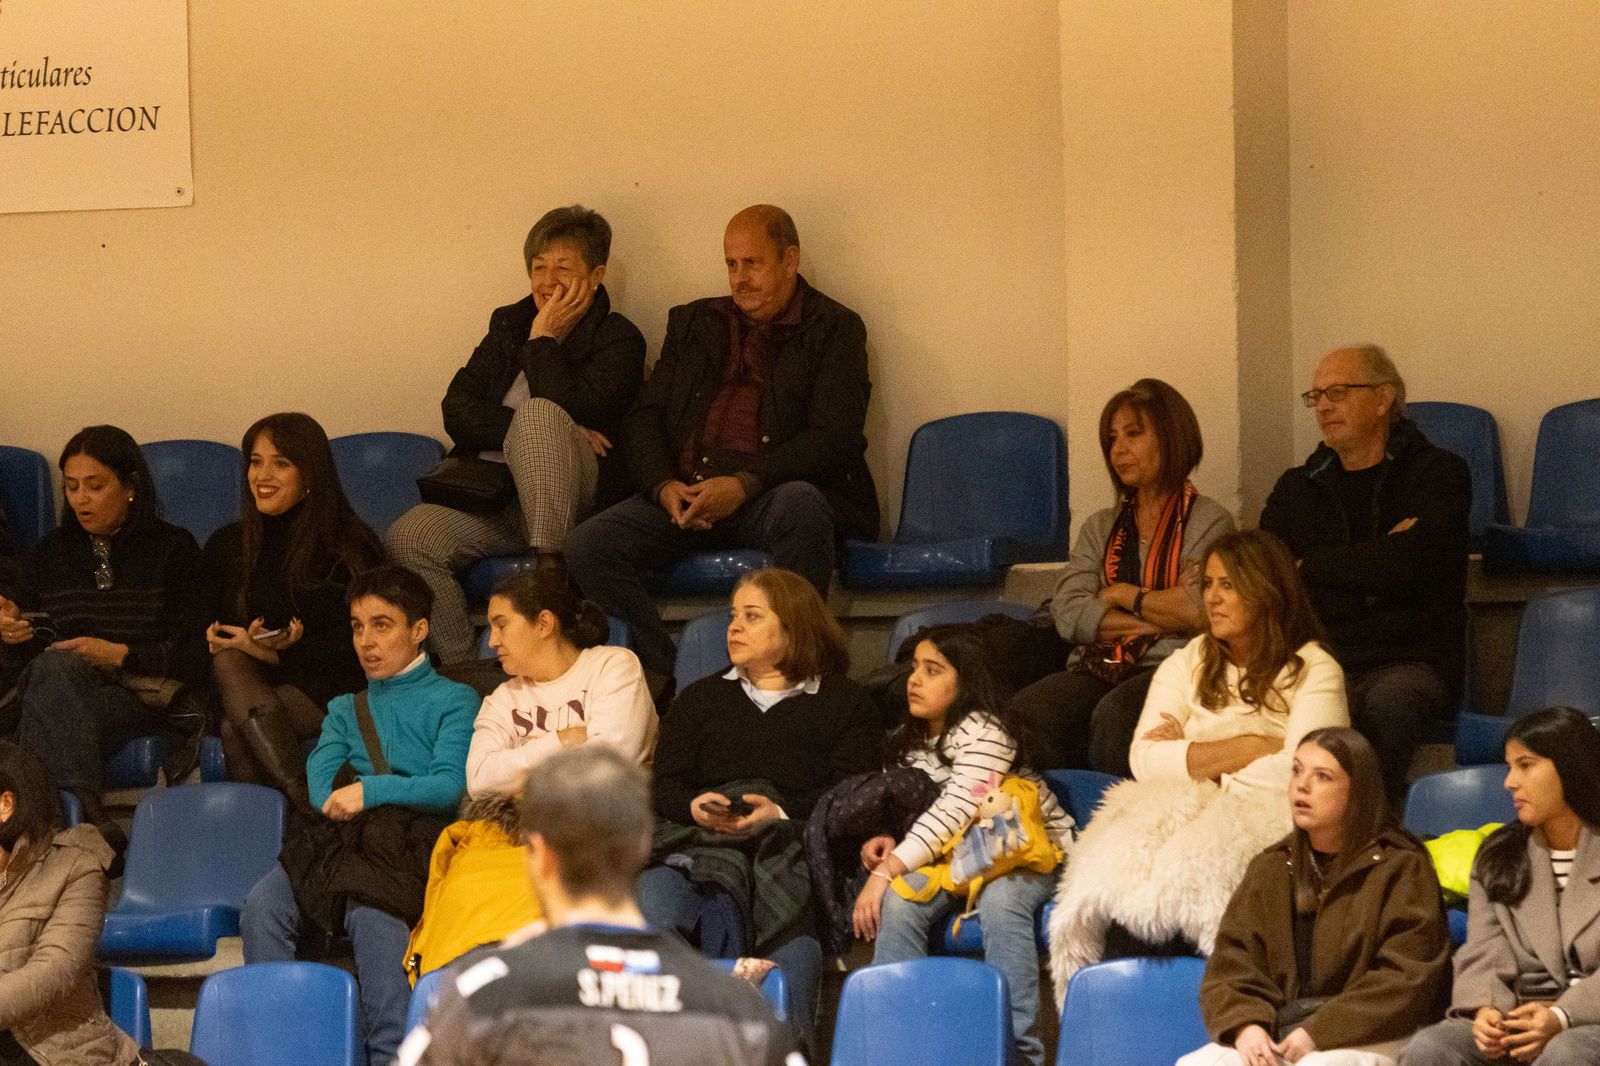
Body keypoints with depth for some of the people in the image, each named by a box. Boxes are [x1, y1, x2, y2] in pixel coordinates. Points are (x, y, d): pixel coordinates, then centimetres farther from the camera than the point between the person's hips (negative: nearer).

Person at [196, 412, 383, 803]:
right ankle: (303, 797, -45)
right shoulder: (227, 545, 19)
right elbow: (202, 632, 13)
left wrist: (276, 654, -14)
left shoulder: (350, 546, 4)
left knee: (235, 728, -32)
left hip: (325, 694, -3)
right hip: (252, 684, 3)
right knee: (228, 661, -33)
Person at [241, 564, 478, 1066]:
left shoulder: (452, 701, 16)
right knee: (263, 905, -27)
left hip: (412, 839, -4)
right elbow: (320, 781, 13)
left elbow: (451, 786, -1)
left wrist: (371, 790, -13)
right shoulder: (345, 710, 32)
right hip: (339, 836, 4)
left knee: (372, 912, -38)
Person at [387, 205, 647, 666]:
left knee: (540, 413, -35)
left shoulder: (618, 340, 4)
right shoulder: (509, 324, 18)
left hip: (568, 498, -4)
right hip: (492, 496, 4)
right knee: (410, 536, -25)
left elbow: (572, 412, -15)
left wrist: (543, 340, -5)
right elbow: (457, 411, 5)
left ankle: (551, 572, -38)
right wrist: (540, 435, -10)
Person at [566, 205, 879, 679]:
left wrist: (745, 484, -19)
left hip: (769, 493, -4)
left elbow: (834, 439, -5)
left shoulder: (835, 331, 7)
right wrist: (664, 486, -6)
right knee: (588, 546, -22)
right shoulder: (694, 323, 22)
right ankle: (670, 677, -14)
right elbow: (644, 419, 17)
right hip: (684, 493, 4)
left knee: (800, 506, -40)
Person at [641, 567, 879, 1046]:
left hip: (792, 847, -2)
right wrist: (696, 807, -7)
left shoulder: (844, 703, 20)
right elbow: (665, 786, 18)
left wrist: (781, 813, -13)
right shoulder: (700, 698, 31)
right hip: (700, 840, 2)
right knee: (654, 900, -34)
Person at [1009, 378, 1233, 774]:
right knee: (1024, 712, -29)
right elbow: (1068, 614, 6)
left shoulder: (1208, 521, 8)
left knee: (1114, 716, -40)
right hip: (1096, 669, 4)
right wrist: (1158, 618, -4)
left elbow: (1199, 611, -9)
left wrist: (1123, 594, 4)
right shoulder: (1100, 528, 24)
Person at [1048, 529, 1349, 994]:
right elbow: (1145, 759, 5)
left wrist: (1193, 757, 0)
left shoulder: (1314, 671, 6)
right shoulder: (1185, 667, 20)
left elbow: (1301, 775, -9)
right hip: (1185, 811, 4)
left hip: (1270, 818, -4)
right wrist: (1245, 749, -4)